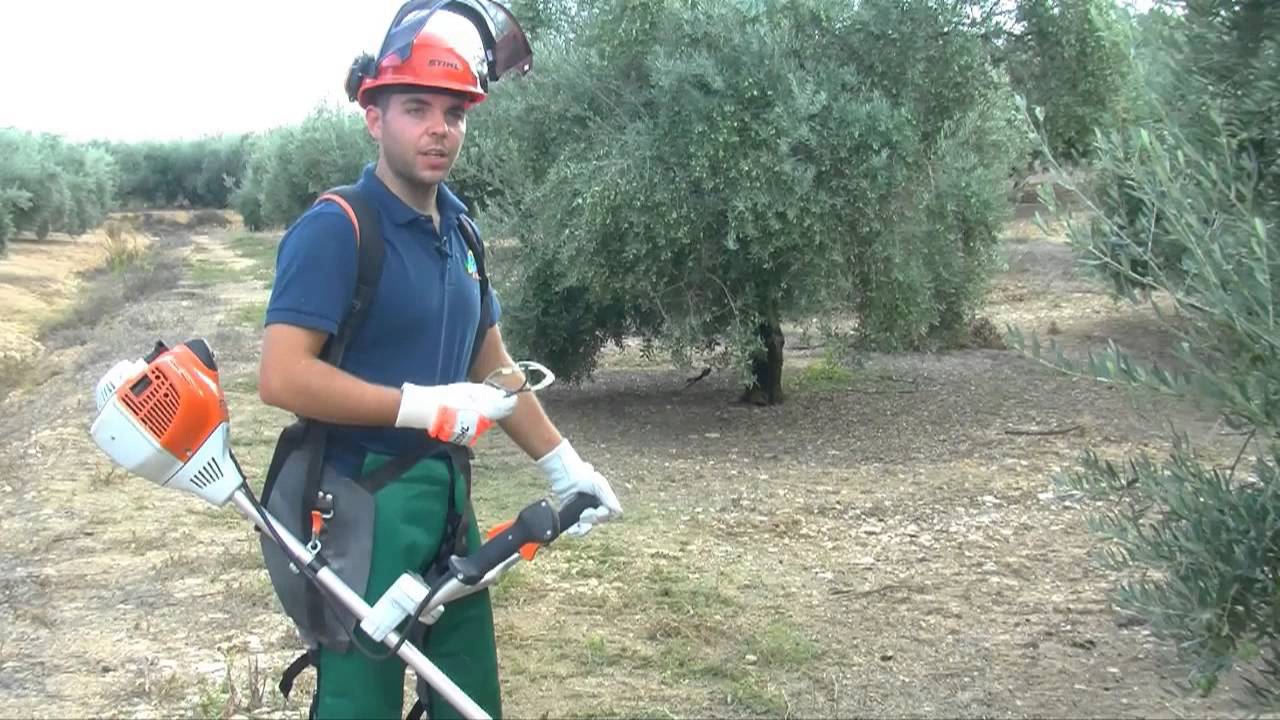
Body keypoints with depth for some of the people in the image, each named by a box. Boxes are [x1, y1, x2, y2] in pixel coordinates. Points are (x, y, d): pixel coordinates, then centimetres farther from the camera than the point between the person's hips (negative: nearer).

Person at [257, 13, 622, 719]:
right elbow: (283, 378, -23)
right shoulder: (334, 229, -14)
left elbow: (492, 368, 18)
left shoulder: (460, 233, 10)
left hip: (443, 495, 8)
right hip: (361, 501, -8)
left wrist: (563, 463, 15)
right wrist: (423, 406, -22)